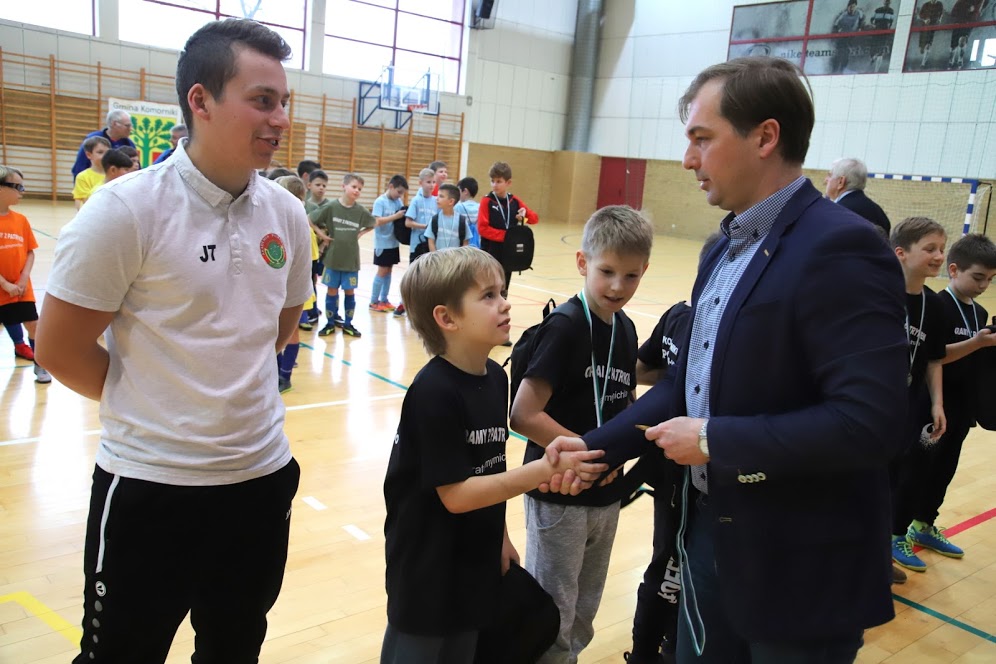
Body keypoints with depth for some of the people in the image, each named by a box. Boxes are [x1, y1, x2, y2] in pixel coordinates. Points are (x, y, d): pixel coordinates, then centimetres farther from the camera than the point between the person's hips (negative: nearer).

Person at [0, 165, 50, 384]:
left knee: (33, 325, 4)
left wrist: (23, 279, -7)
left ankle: (39, 365, 20)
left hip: (22, 289, 3)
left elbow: (30, 252, 6)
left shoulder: (21, 219, 2)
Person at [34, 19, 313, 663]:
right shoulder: (126, 210, -15)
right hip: (150, 486, -4)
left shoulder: (286, 213, -1)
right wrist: (148, 405, 2)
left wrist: (233, 392, 8)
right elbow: (61, 349, -9)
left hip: (263, 474, 5)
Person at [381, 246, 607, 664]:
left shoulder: (496, 378, -1)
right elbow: (456, 494, -24)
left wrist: (500, 536, 10)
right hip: (426, 571, -7)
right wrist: (546, 469, -28)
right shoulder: (434, 392, -24)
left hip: (477, 564, 7)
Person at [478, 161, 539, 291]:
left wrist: (525, 213, -11)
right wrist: (504, 235, -20)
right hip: (491, 253, -4)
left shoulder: (515, 201, 6)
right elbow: (482, 228, -14)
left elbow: (535, 218, 11)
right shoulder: (487, 201, -7)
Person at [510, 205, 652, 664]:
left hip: (605, 493, 7)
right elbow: (523, 414, -23)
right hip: (559, 494, -7)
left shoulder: (625, 329, 2)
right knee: (551, 614, 9)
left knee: (584, 609, 22)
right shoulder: (565, 327, -19)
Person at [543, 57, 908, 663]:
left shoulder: (840, 249, -21)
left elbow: (871, 421, -29)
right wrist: (598, 447, 1)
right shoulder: (725, 250, 8)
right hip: (709, 536, 8)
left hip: (800, 569, -8)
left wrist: (715, 439, -22)